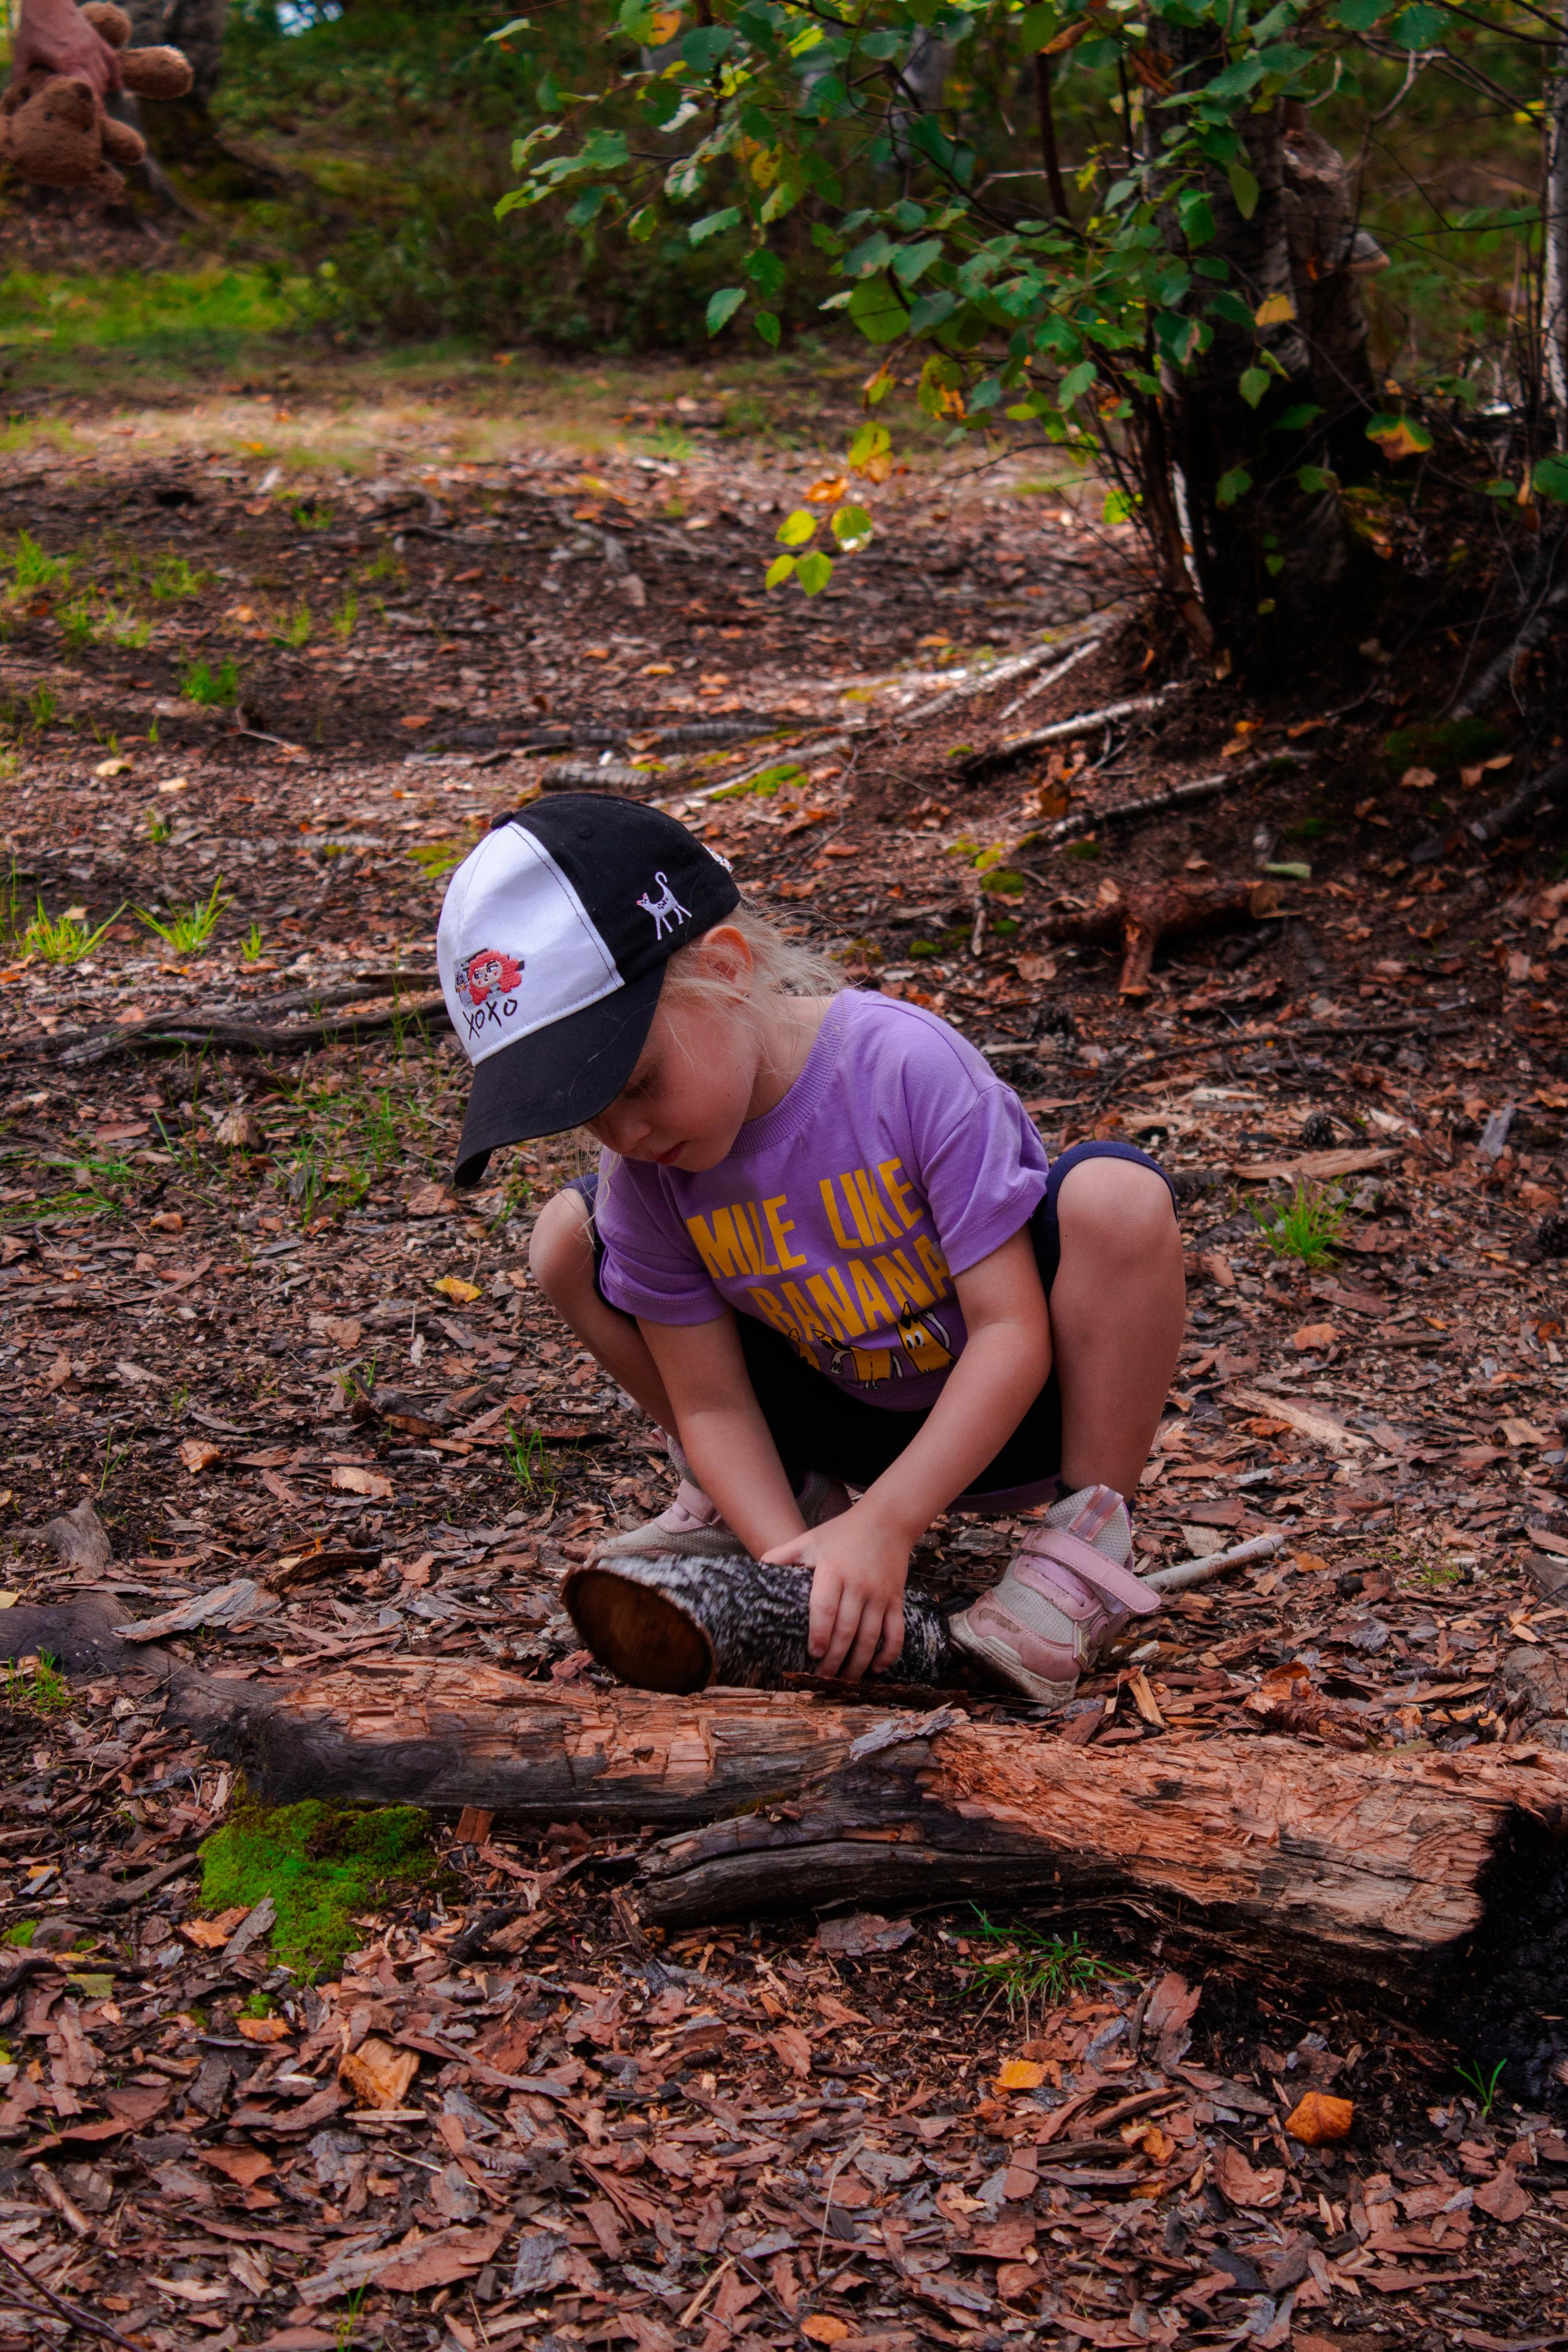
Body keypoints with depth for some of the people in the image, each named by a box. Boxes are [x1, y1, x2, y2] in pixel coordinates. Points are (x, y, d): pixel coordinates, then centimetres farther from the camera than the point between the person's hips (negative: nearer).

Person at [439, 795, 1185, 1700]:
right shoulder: (645, 1175, -14)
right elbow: (710, 1403, -9)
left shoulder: (907, 1066, -28)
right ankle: (792, 1493, 9)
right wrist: (792, 1558, -28)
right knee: (570, 1237, -9)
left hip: (1004, 1407, -4)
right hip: (851, 1426, 5)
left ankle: (1086, 1538, -17)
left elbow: (1012, 1331, -26)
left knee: (1114, 1196, -35)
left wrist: (882, 1526, -33)